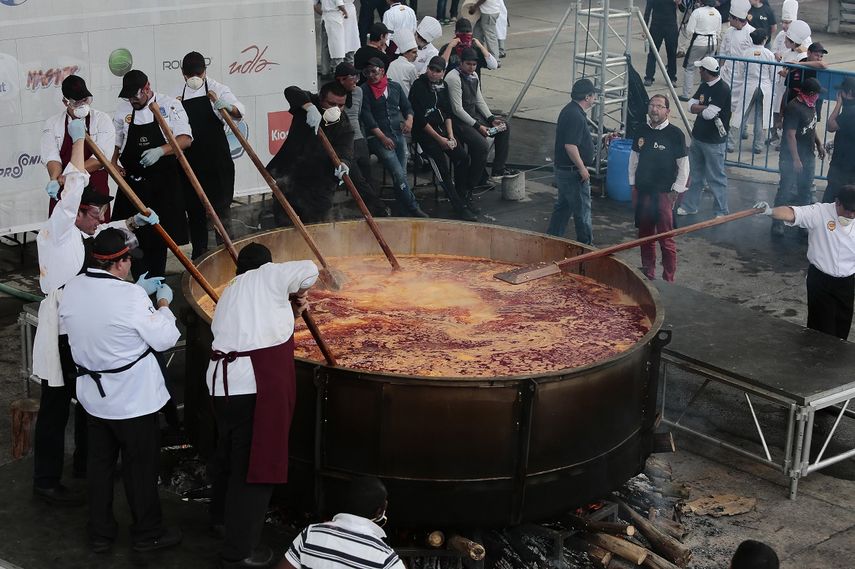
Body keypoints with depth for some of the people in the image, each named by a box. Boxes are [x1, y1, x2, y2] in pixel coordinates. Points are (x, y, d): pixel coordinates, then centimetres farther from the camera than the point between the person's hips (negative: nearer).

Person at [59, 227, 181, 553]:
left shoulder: (72, 289, -6)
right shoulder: (131, 296, -25)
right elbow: (164, 339, -16)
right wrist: (163, 304, 1)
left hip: (94, 395, 6)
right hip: (133, 398, -6)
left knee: (99, 463, 18)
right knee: (141, 466, 10)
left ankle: (100, 533, 28)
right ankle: (147, 533, 24)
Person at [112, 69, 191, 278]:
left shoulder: (169, 105, -5)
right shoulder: (123, 110, 7)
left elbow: (185, 139, -12)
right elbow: (115, 142, 20)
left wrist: (160, 151, -27)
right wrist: (113, 163, 2)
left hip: (164, 182, -2)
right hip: (133, 181, 3)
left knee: (160, 234, 5)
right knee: (134, 234, -2)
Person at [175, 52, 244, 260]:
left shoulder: (216, 89, -3)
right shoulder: (178, 95, 9)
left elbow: (239, 111, -17)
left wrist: (229, 107, -39)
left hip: (216, 156, -4)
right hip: (189, 157, 4)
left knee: (220, 203, -2)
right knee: (193, 206, 9)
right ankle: (199, 252, 18)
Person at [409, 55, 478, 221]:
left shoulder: (443, 86, 9)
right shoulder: (418, 86, -13)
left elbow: (447, 112, 13)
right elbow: (420, 119, -16)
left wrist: (450, 135, -2)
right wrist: (439, 139, -16)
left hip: (441, 128, 7)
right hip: (423, 131, -7)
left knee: (462, 157, -11)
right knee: (441, 163, -22)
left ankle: (462, 194, 5)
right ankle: (459, 207, -24)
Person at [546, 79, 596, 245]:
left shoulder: (570, 110, 10)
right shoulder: (576, 116, -23)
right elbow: (570, 146, -29)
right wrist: (582, 168, -21)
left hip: (563, 169, 10)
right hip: (573, 171, -10)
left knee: (563, 206, 18)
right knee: (582, 209, 1)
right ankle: (586, 244, 10)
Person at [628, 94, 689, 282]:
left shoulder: (675, 134, -9)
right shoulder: (642, 131, 5)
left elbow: (684, 166, -6)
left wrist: (675, 192, -8)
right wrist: (633, 185, 12)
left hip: (664, 194, -5)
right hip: (643, 192, 5)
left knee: (666, 239, -4)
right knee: (645, 236, 14)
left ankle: (668, 280, 4)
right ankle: (647, 275, 27)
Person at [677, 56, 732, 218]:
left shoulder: (722, 89, -19)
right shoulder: (704, 86, 8)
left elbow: (709, 113, -25)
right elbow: (691, 106, 2)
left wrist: (698, 108, -6)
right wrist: (706, 108, -15)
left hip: (714, 141, -9)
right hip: (698, 137, 9)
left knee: (716, 177, -1)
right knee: (696, 175, 19)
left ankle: (722, 212, 8)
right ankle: (690, 206, 31)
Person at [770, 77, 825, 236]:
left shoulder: (810, 106, 6)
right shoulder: (794, 108, -21)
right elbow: (790, 135, -23)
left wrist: (819, 144, 17)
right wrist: (796, 160, -23)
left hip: (808, 157, 9)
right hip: (792, 158, -9)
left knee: (805, 190, 17)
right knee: (785, 190, -2)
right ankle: (778, 222, 7)